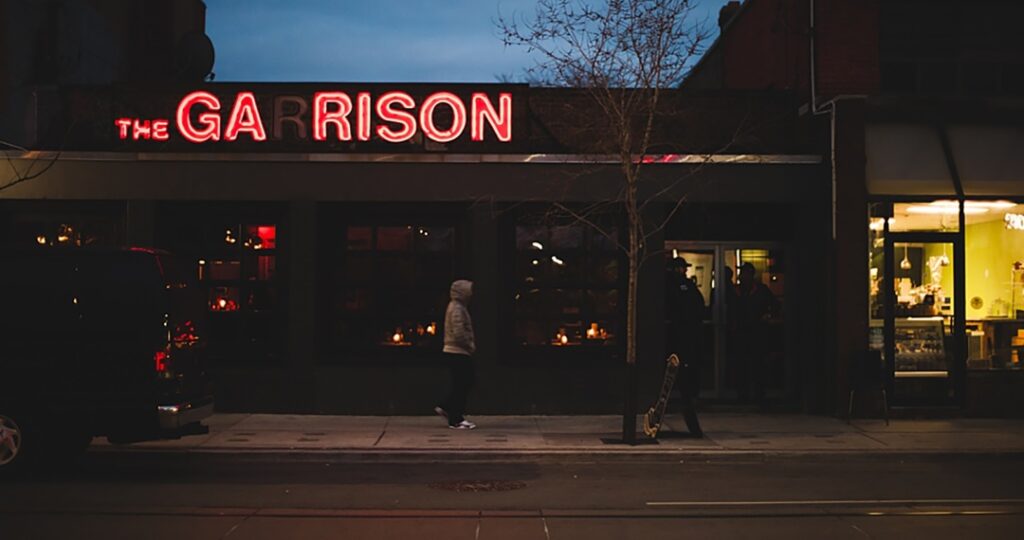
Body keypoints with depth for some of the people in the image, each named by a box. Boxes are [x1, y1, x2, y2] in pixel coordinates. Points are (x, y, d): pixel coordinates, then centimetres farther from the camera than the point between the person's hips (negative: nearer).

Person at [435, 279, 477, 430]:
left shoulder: (457, 307, 16)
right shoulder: (457, 309, -17)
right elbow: (459, 333, -24)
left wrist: (471, 344, 12)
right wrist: (470, 345, -11)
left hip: (456, 352, 10)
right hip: (458, 352, -10)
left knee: (467, 381, 15)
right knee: (460, 385, -4)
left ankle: (446, 407, 19)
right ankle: (456, 420, 3)